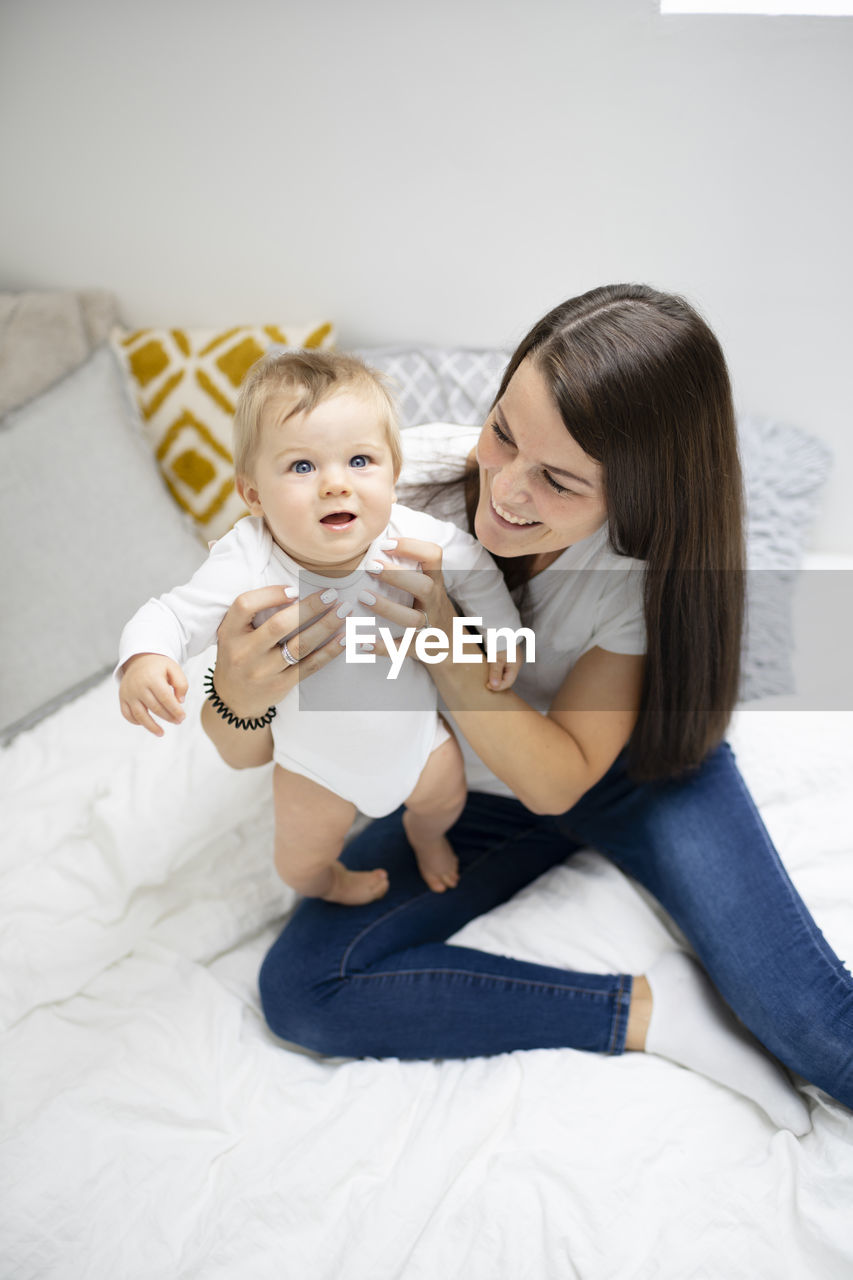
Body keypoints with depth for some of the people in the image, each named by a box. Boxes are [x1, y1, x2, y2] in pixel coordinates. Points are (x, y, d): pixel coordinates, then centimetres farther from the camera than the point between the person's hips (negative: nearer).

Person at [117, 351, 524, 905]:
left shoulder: (411, 537, -27)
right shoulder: (248, 566, -35)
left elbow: (473, 564, -8)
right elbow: (172, 615, -30)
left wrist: (503, 631, 0)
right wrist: (144, 661, -51)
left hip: (415, 732, 2)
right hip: (318, 763, -1)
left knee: (445, 797, 27)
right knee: (302, 861, 17)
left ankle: (426, 835, 67)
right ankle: (328, 883, 58)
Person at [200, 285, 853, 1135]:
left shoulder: (655, 551, -24)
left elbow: (559, 778, -23)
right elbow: (246, 753, -21)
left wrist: (446, 651, -40)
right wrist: (238, 694, -47)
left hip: (634, 770, -1)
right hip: (471, 798, 2)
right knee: (300, 989, -19)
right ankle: (651, 1009, -15)